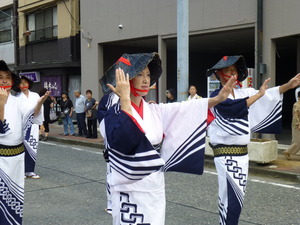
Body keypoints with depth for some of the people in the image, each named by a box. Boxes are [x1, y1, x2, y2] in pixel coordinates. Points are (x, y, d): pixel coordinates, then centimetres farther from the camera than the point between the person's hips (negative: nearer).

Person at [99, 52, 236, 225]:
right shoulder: (114, 114, -12)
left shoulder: (155, 111, 5)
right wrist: (125, 99, -30)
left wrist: (218, 99, -11)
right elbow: (124, 140, -30)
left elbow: (187, 109, -1)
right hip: (130, 191, -6)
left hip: (156, 188, 6)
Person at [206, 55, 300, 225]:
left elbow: (269, 95, 2)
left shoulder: (243, 94, 10)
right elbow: (233, 108, -27)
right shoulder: (217, 96, -10)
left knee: (237, 197, 14)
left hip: (242, 152, 7)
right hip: (226, 153, -7)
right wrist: (258, 95, -22)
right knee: (231, 199, -9)